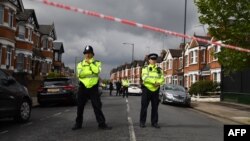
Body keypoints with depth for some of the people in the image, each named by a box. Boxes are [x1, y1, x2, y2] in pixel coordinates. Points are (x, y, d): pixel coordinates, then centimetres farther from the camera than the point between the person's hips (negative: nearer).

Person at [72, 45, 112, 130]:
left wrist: (90, 63, -11)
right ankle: (78, 124, 19)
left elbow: (97, 71, -15)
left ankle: (102, 124, 1)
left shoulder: (97, 63, 7)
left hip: (93, 88, -2)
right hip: (83, 87, 2)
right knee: (80, 106, 7)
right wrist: (91, 71, -16)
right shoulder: (80, 64, 10)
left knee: (97, 106, -4)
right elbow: (79, 74, -9)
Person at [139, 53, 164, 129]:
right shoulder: (145, 68, 1)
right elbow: (145, 78, -15)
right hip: (146, 89, -3)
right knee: (144, 107, 1)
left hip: (156, 90, 3)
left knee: (155, 107, 6)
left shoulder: (159, 69, 11)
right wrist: (155, 81, -21)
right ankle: (142, 122, 9)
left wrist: (158, 83, -21)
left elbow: (162, 79, 0)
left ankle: (154, 122, 14)